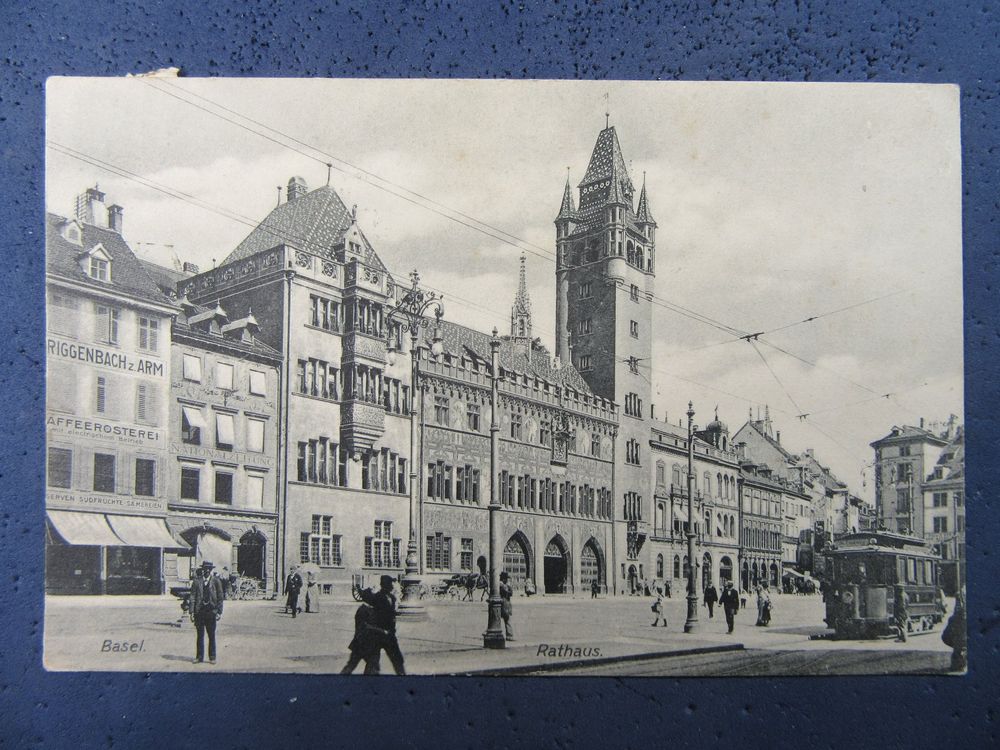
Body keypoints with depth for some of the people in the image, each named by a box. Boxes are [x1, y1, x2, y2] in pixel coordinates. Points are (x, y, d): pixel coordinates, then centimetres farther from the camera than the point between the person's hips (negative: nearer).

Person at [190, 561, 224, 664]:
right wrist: (192, 611, -3)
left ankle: (212, 658, 12)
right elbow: (193, 597, 4)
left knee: (211, 636, 4)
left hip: (211, 612, -1)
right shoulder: (197, 580, 4)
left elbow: (220, 597, 3)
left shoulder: (215, 581, 3)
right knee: (200, 635, 7)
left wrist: (219, 612, -3)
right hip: (199, 611, 1)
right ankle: (199, 657, 15)